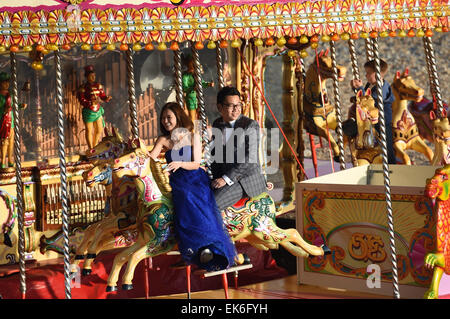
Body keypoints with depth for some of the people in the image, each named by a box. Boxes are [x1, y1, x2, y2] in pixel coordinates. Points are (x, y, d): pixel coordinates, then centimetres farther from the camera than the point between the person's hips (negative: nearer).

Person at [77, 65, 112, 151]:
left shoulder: (98, 86, 9)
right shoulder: (83, 88, -9)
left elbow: (103, 96, 9)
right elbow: (81, 101, -14)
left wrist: (107, 98, -14)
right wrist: (91, 102, -28)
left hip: (98, 111, 6)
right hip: (88, 111, -6)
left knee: (99, 130, 9)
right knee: (89, 131, 3)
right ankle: (91, 150, 11)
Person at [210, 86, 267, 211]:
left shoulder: (251, 125, -6)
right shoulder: (217, 125, 12)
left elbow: (249, 158, -15)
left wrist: (226, 179, -20)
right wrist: (217, 179, 1)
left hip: (246, 179, -6)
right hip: (223, 179, 6)